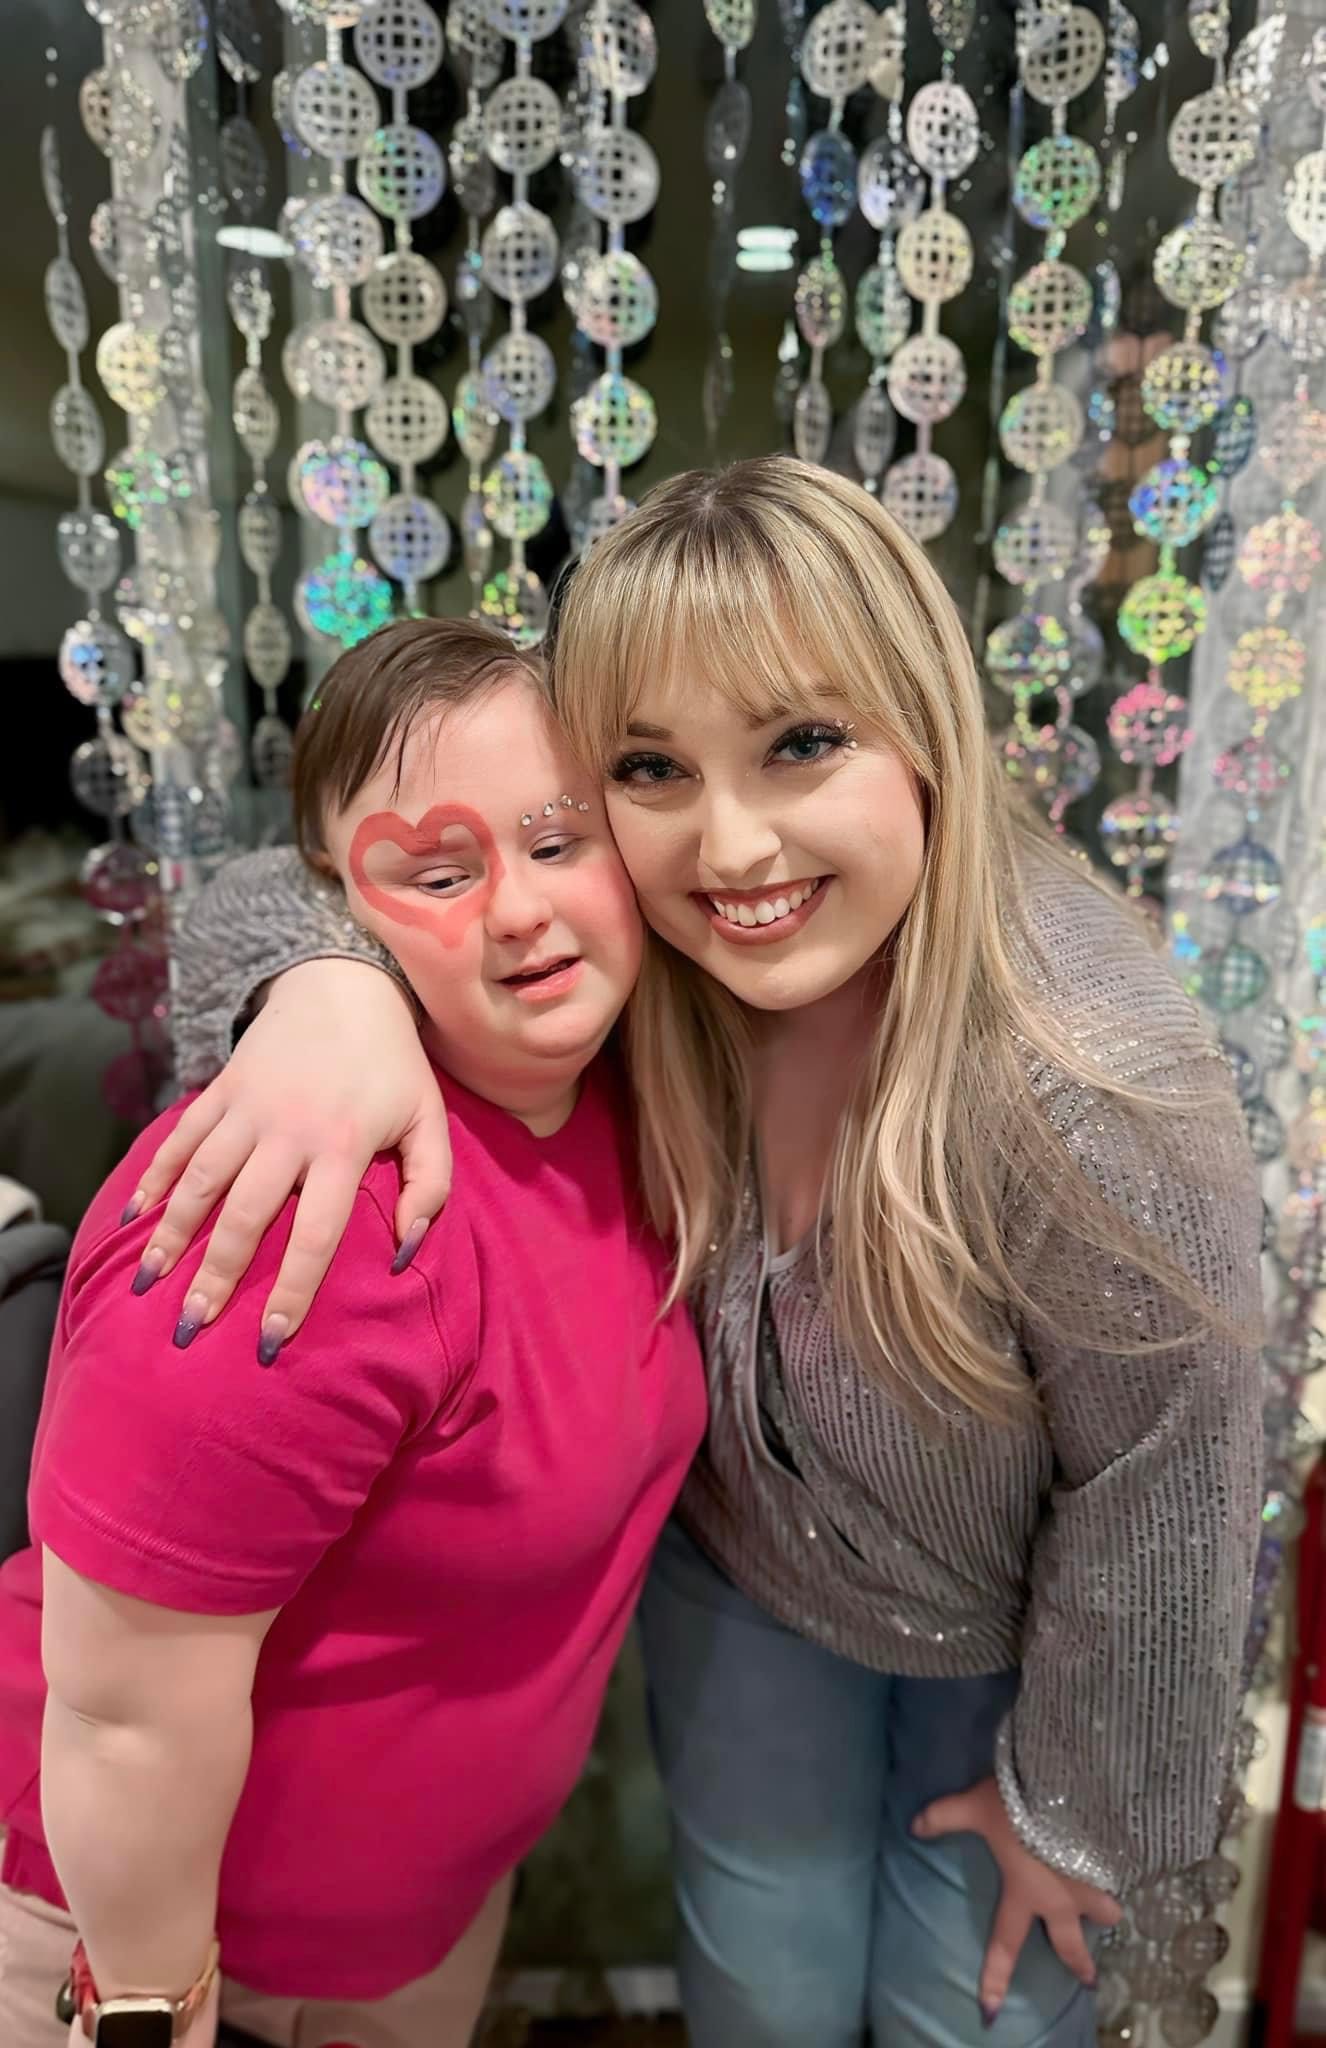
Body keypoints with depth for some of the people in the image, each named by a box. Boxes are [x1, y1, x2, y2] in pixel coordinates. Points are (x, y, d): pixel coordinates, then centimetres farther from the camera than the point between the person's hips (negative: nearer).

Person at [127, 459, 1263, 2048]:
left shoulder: (1096, 1101, -38)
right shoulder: (624, 959, -27)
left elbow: (1157, 1490, -23)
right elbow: (273, 891, -16)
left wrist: (1076, 1798, -7)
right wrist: (328, 985, -41)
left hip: (1015, 1633, -2)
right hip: (740, 1566, 3)